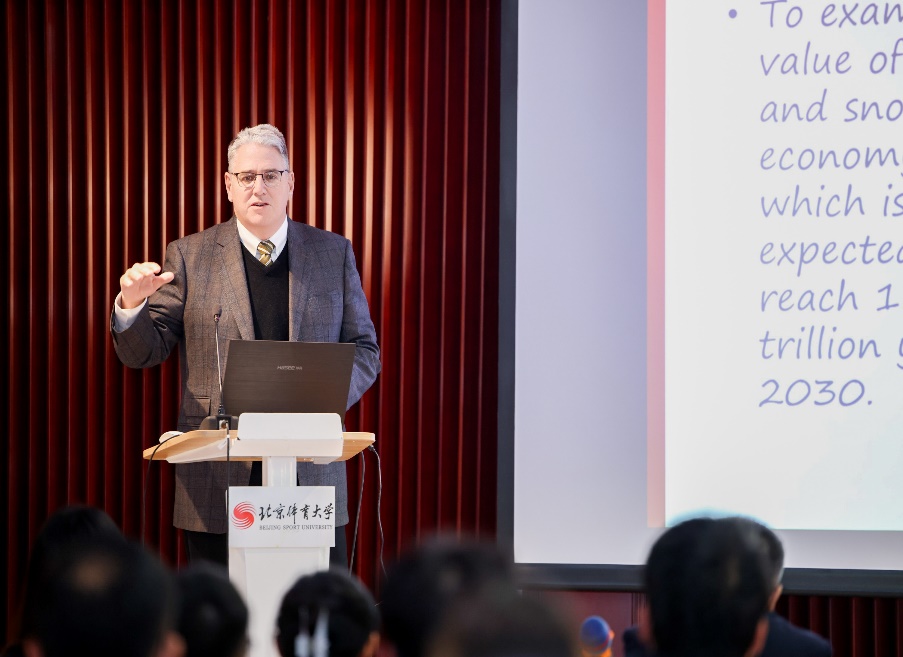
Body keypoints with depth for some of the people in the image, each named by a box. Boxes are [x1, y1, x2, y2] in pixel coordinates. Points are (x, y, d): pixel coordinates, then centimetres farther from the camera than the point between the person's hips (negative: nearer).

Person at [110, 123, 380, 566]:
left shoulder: (333, 253, 10)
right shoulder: (190, 256, 7)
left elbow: (364, 350, 12)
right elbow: (144, 352, 6)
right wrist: (132, 305, -16)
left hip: (311, 475, 1)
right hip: (219, 478, -1)